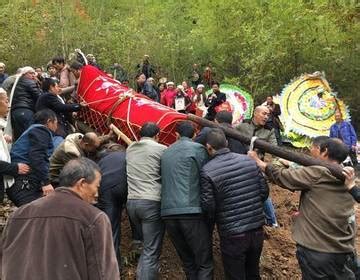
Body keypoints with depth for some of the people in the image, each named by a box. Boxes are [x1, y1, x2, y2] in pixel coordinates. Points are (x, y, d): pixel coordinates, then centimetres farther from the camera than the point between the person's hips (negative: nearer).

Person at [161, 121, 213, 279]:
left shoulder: (166, 153, 19)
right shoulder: (197, 148, 3)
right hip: (191, 211, -5)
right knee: (205, 263, 1)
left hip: (168, 213, 6)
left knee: (187, 262, 16)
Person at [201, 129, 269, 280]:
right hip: (257, 229, 5)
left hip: (232, 235, -5)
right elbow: (264, 191, 4)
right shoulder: (249, 160, -1)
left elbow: (208, 206, -13)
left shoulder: (207, 171, -14)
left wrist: (213, 221, 8)